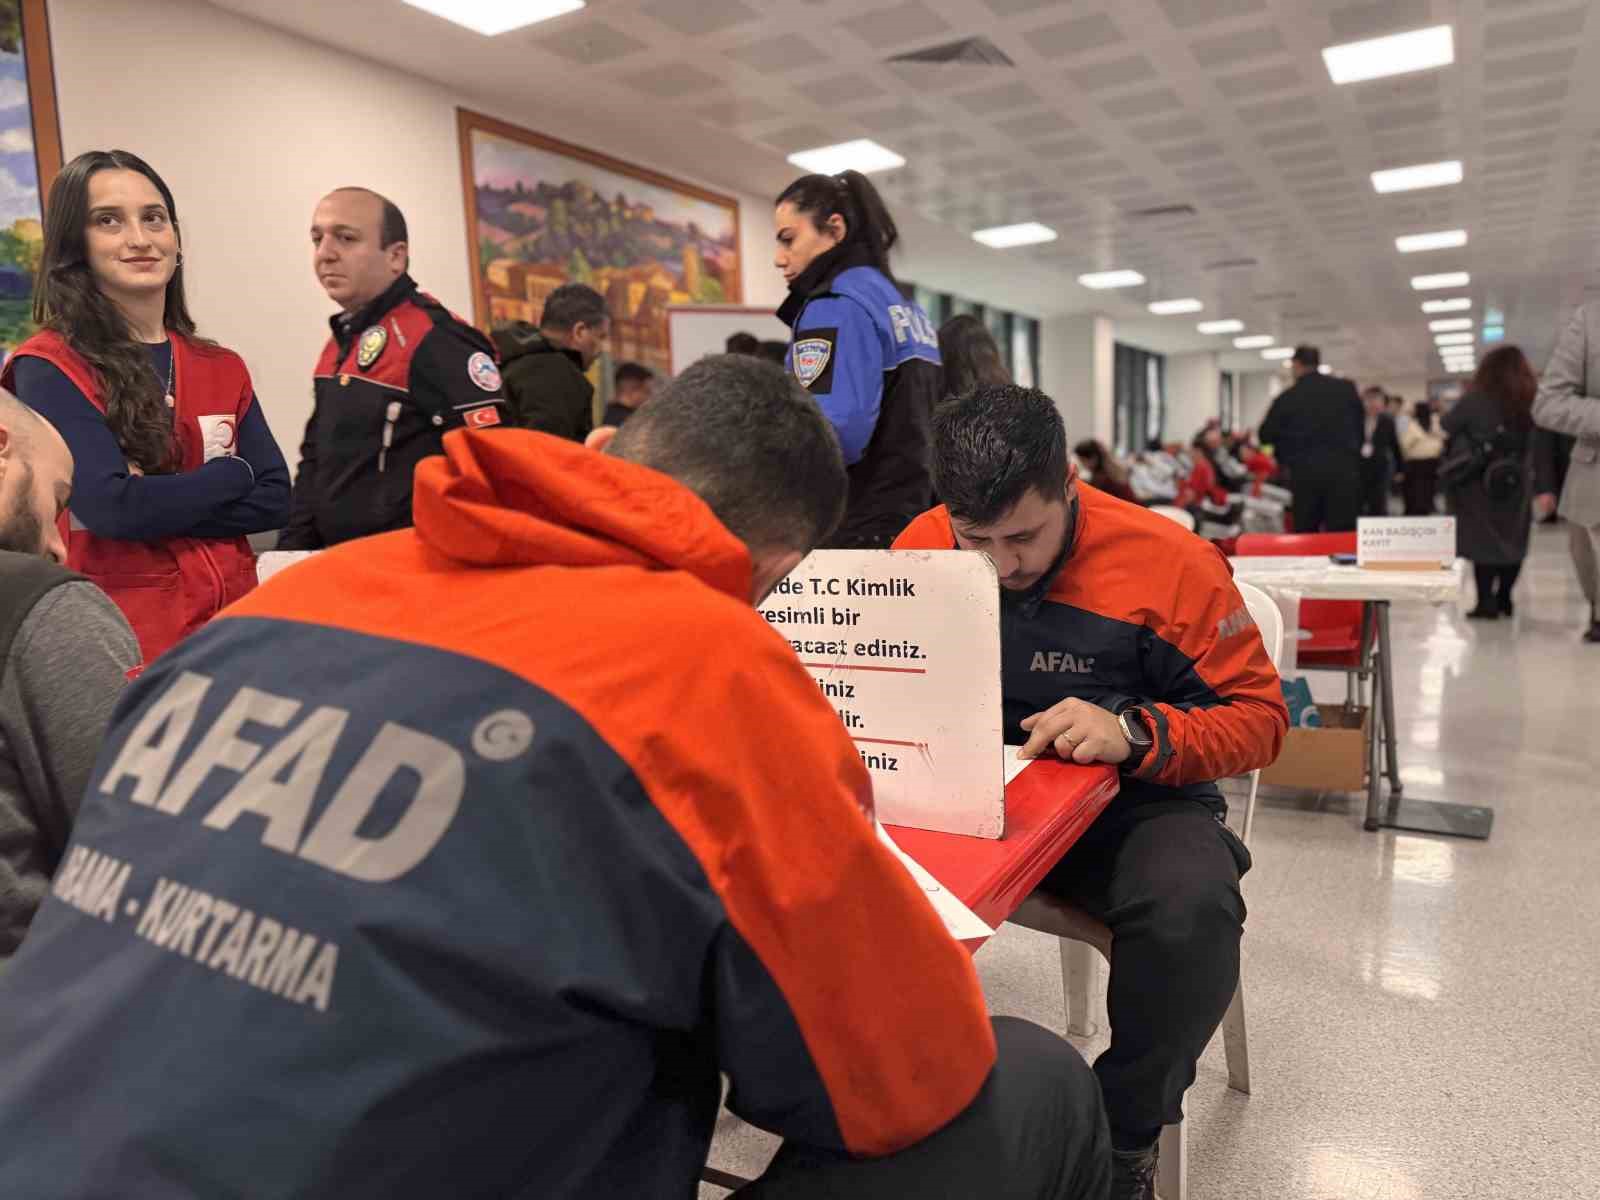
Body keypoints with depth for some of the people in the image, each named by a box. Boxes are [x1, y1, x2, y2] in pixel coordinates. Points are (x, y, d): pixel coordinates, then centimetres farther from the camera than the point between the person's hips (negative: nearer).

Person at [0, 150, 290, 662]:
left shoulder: (222, 369, 7)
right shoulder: (48, 368, -8)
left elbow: (274, 499, -2)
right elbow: (111, 507, -19)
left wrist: (157, 505, -14)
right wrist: (231, 474, -7)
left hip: (233, 620, 5)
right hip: (121, 638, -4)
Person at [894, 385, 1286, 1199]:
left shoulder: (1169, 563, -15)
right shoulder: (920, 548, -7)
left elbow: (1259, 717, -8)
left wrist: (1135, 734, -27)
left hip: (1133, 800, -2)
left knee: (1189, 909, -35)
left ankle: (1126, 1132, -3)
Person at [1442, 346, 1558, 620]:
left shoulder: (1475, 400, -10)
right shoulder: (1533, 403, 0)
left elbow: (1446, 426, 2)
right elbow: (1542, 449, 0)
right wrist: (1544, 489, 2)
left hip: (1477, 484, -3)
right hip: (1515, 485, 4)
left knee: (1482, 540, 2)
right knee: (1512, 540, 14)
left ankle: (1486, 602, 0)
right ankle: (1504, 599, 20)